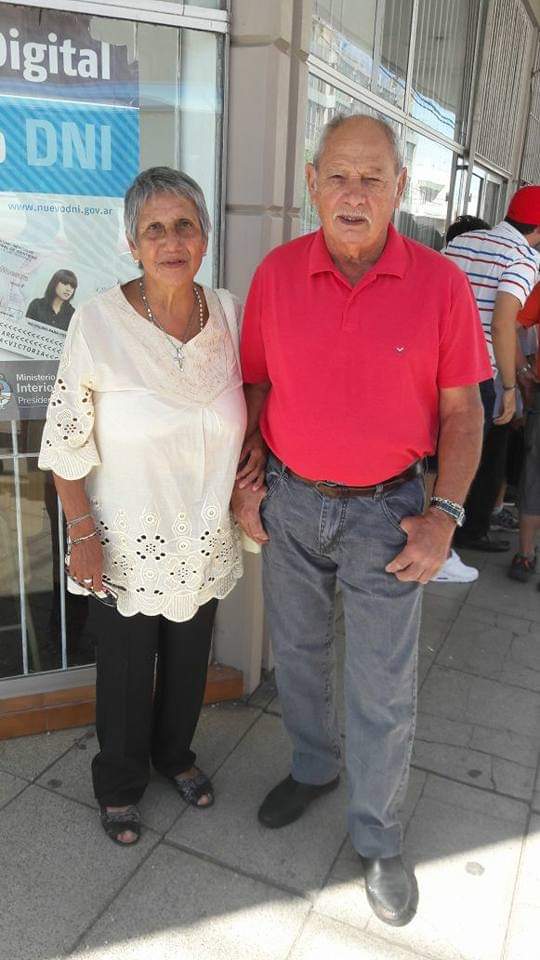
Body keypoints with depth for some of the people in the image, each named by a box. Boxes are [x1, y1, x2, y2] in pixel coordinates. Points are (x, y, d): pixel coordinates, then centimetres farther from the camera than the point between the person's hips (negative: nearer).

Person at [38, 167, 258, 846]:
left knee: (189, 659, 22)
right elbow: (65, 442, -12)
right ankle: (120, 783, 44)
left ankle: (175, 754, 52)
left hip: (204, 542, 4)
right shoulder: (99, 322, -17)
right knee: (126, 669, 16)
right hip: (127, 543, -3)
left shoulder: (229, 313, -5)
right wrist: (82, 535, -12)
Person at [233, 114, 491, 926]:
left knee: (383, 690, 7)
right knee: (298, 653, 20)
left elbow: (462, 410, -5)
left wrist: (445, 515, -13)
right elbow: (256, 383, 6)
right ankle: (313, 768, 48)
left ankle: (379, 839, 32)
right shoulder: (277, 273, -4)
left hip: (386, 510, -2)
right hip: (289, 501, 3)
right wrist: (244, 481, 0)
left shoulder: (439, 282, -10)